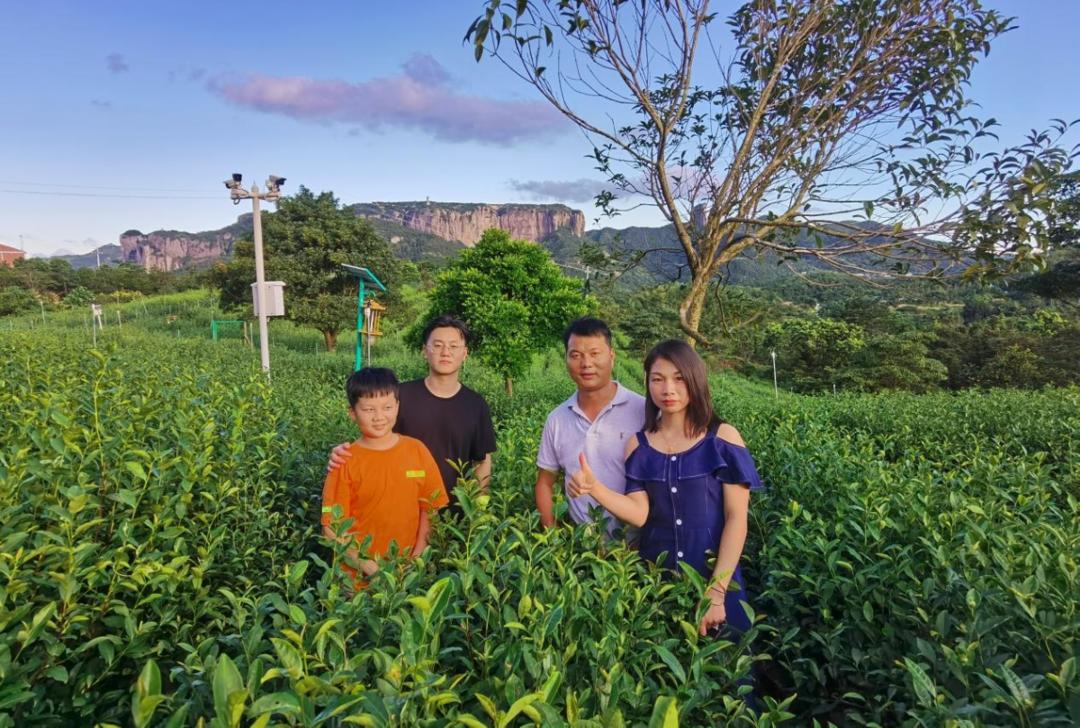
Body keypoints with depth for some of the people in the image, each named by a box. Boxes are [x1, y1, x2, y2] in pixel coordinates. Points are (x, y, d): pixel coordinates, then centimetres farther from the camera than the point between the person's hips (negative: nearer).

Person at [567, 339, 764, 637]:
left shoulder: (723, 439, -8)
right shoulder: (638, 446, 0)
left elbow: (736, 518, -10)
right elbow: (640, 513, -7)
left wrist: (716, 591, -16)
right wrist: (594, 487, -23)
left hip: (716, 579, -2)